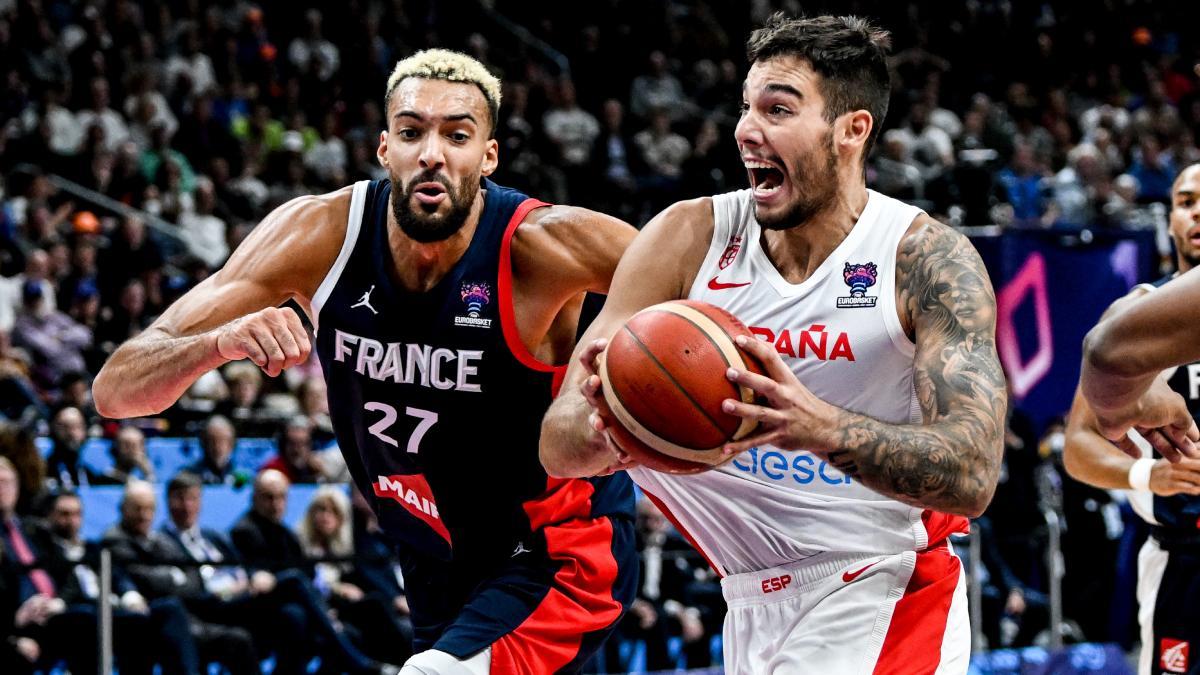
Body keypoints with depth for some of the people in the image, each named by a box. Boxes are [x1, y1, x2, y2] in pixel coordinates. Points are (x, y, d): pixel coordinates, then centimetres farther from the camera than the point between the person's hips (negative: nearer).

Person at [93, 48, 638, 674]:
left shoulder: (540, 245, -25)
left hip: (561, 552, -5)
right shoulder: (320, 233, -16)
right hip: (439, 566, 5)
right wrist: (221, 341, -39)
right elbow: (115, 390, -16)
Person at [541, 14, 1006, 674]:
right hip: (753, 607, 4)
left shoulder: (927, 258, -14)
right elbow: (558, 444, -8)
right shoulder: (690, 237, -6)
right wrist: (605, 430, -33)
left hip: (886, 598, -4)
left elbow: (972, 476, -25)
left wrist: (820, 426, -42)